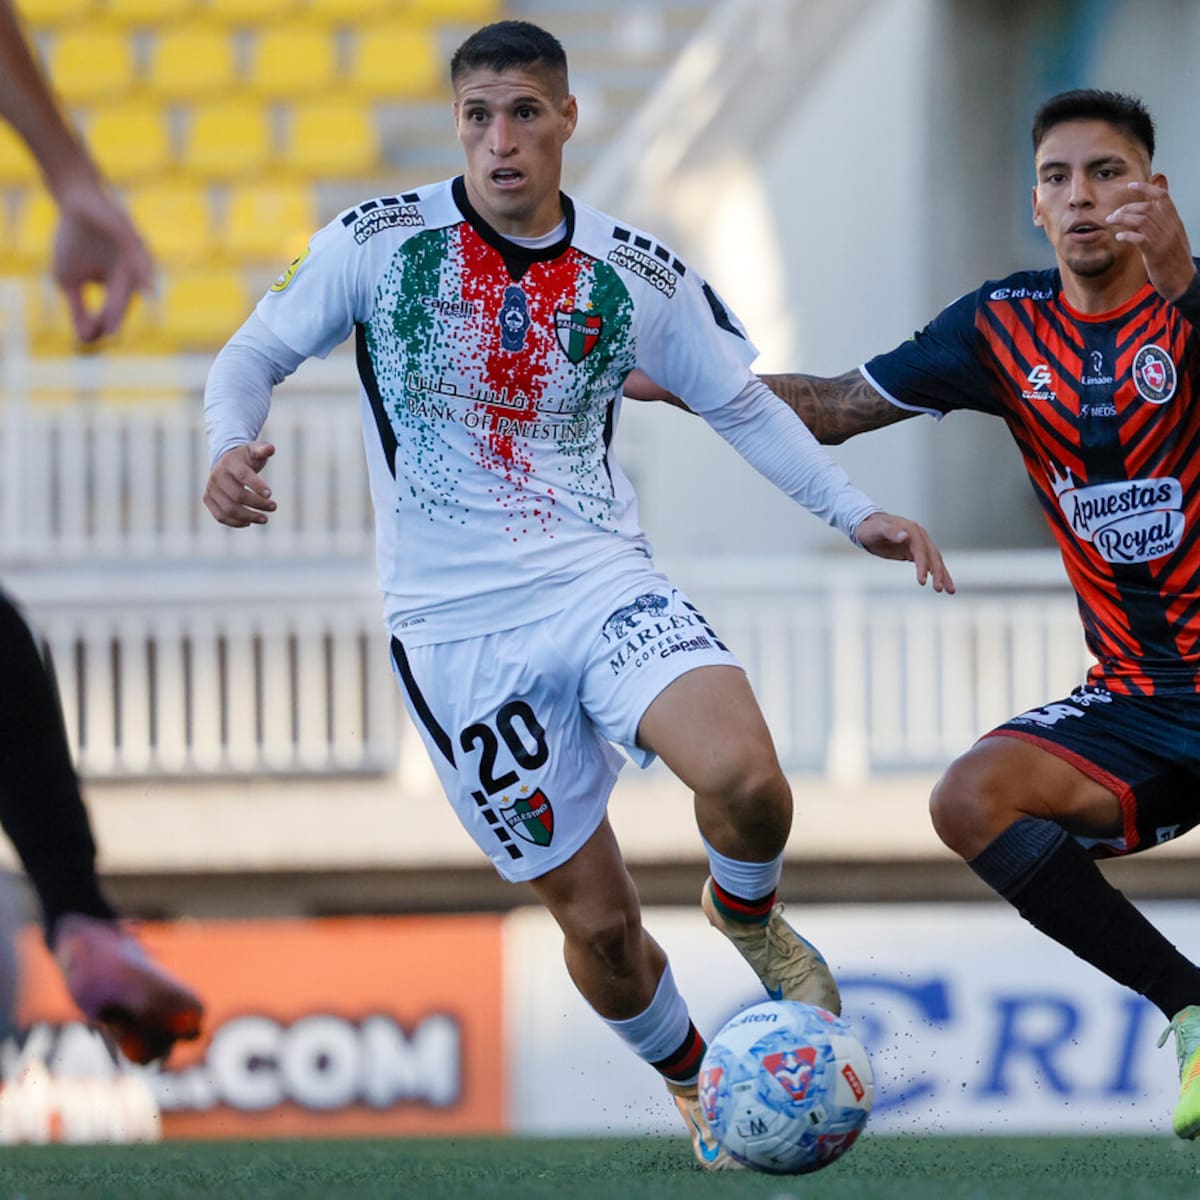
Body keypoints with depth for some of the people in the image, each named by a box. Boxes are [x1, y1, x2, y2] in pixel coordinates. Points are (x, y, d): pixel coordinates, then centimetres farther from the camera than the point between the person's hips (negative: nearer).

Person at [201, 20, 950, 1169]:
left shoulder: (636, 274, 3)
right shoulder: (378, 241, -3)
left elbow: (740, 402, 15)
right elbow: (255, 352, 3)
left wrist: (854, 513, 6)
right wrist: (231, 446, -19)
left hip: (601, 581, 1)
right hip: (456, 630, -1)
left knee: (742, 779, -28)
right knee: (596, 920, -1)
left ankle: (745, 913, 7)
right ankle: (692, 1086, 30)